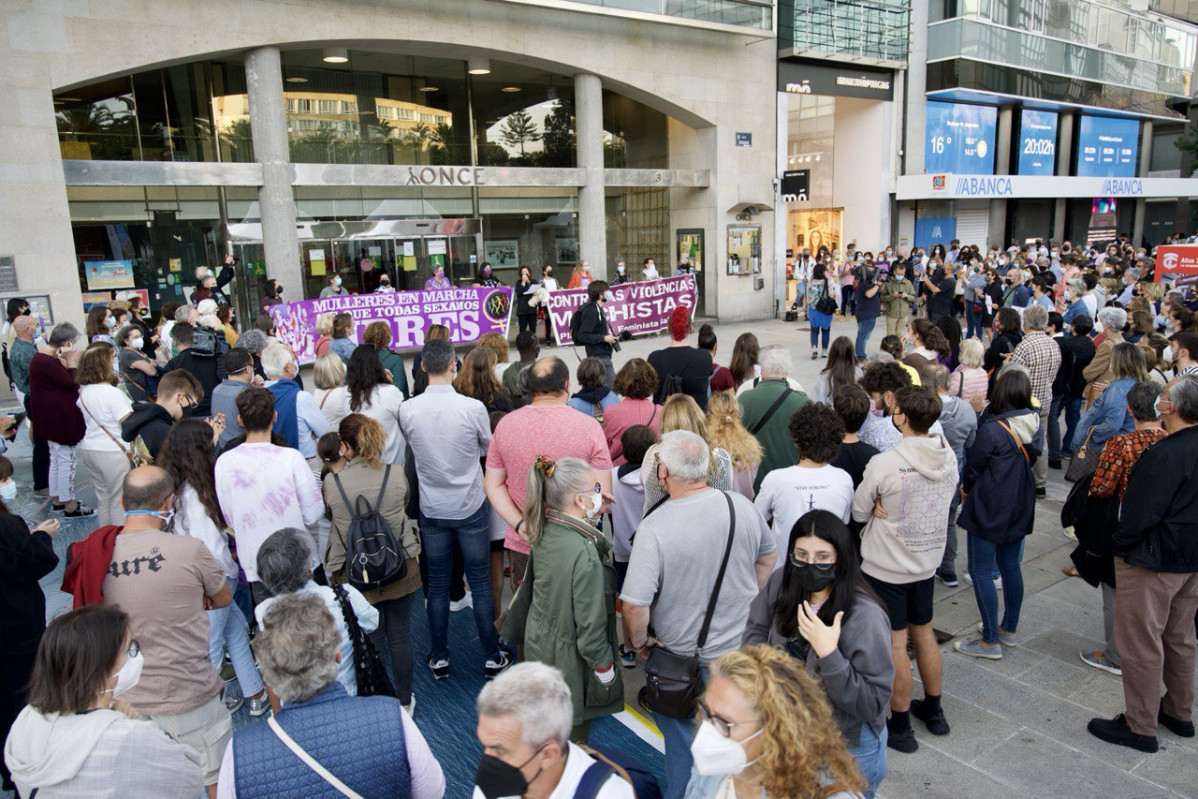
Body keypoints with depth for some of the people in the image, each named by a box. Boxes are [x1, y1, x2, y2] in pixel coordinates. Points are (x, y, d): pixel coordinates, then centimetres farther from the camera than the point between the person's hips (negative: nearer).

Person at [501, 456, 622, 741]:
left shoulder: (544, 533, -9)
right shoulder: (585, 553, -32)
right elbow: (590, 625, -24)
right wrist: (605, 669, -10)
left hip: (538, 644, 7)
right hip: (570, 659, -7)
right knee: (573, 735, 14)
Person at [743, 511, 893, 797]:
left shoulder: (866, 618, -28)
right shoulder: (782, 583, -13)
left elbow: (872, 705, -26)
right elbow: (756, 629, 4)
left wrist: (828, 654, -36)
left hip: (848, 748, -5)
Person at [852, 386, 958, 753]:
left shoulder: (884, 464, -25)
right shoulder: (948, 457, -5)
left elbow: (859, 512, -12)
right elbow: (940, 502, 7)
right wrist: (892, 509, -4)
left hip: (887, 567, -6)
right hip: (928, 561, 6)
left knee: (895, 644, 5)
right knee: (923, 634, 22)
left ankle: (900, 727, 18)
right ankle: (933, 710, 38)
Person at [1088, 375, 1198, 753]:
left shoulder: (1163, 455, -26)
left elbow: (1139, 515, -24)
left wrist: (1119, 545, -8)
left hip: (1152, 563, -9)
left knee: (1141, 644, 3)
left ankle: (1140, 726, 15)